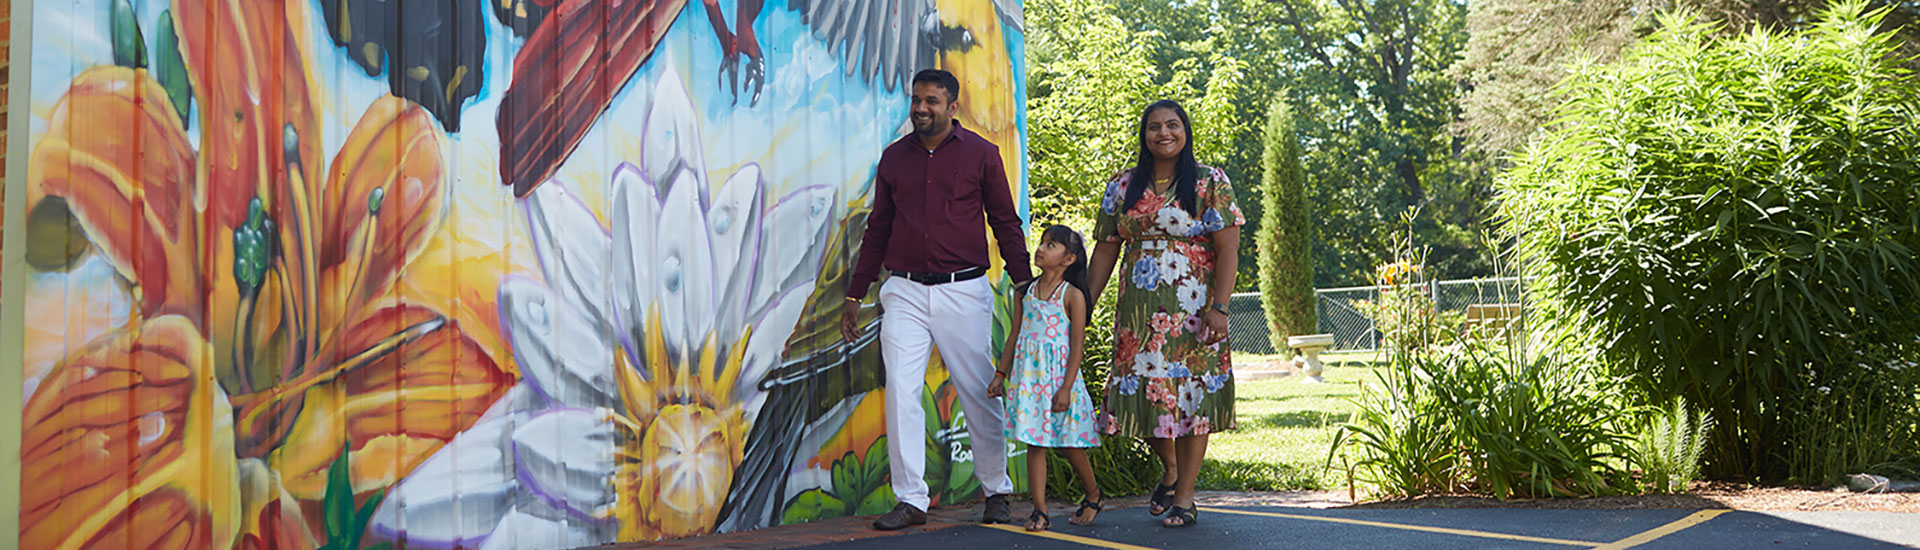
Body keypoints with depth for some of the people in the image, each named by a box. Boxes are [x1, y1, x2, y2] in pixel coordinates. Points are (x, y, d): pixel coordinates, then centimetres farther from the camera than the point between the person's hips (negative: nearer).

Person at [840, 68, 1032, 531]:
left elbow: (1006, 223, 6)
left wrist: (1025, 285, -2)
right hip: (904, 291, 3)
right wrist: (854, 296, 17)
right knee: (901, 394, -5)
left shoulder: (981, 153, 3)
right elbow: (877, 228, 18)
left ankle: (997, 492, 19)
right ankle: (910, 500, 2)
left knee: (979, 393, 3)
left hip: (963, 290, -2)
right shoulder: (894, 157, 12)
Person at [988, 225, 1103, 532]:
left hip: (1058, 373, -4)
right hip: (1028, 375, 4)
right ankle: (1039, 510, 2)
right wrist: (1001, 374, 9)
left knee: (1068, 443, 4)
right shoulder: (1025, 292, 8)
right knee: (1034, 442, 0)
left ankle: (1093, 495, 28)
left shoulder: (1072, 296, -6)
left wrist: (1066, 388, -14)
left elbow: (1077, 346, -8)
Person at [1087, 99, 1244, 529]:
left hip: (1192, 308, -3)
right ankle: (1170, 469, 29)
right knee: (1142, 389, 2)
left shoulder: (1210, 183, -1)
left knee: (1192, 392, -2)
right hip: (1139, 308, 3)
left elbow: (1228, 250, -7)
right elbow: (1106, 249, 11)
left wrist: (1219, 307, -16)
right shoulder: (1123, 187, 9)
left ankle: (1184, 498, 6)